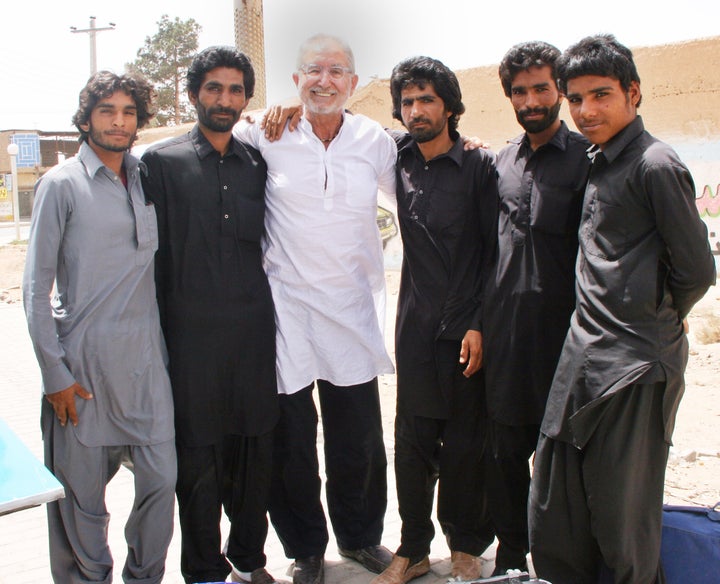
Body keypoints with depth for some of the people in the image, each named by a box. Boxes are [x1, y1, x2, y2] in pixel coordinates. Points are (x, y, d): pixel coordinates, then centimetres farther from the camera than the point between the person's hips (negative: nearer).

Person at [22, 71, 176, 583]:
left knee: (161, 479, 5)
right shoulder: (61, 185, -2)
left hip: (146, 360, 4)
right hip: (83, 363, -4)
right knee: (81, 493, 5)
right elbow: (36, 288, -3)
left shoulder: (146, 178, 11)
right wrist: (55, 374, -8)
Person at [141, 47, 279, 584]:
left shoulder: (257, 163, 11)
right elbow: (153, 248, -2)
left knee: (255, 449, 11)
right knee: (199, 457, 6)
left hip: (254, 332, 3)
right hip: (193, 336, -3)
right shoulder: (162, 161, 1)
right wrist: (158, 332, -5)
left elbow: (261, 237, 13)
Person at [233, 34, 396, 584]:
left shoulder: (375, 140, 4)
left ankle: (360, 535, 37)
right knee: (291, 442, 9)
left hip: (353, 311, 2)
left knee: (360, 440, 11)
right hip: (286, 307, -1)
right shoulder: (265, 135, -2)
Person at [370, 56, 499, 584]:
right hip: (416, 323, 3)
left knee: (465, 442, 7)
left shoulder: (479, 166, -6)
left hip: (468, 327, -3)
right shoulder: (399, 155, 5)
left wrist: (480, 325, -11)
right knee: (413, 439, 8)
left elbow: (495, 252, -6)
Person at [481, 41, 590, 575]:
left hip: (559, 328, -4)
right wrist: (479, 324, 12)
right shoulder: (504, 161, 13)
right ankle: (511, 554, 28)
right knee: (505, 450, 10)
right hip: (505, 329, 5)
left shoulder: (586, 158, -3)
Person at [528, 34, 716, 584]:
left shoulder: (656, 166, -12)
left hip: (634, 371, -8)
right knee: (554, 521, 13)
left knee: (624, 523, 6)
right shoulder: (598, 163, 14)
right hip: (583, 360, 8)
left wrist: (652, 325, 3)